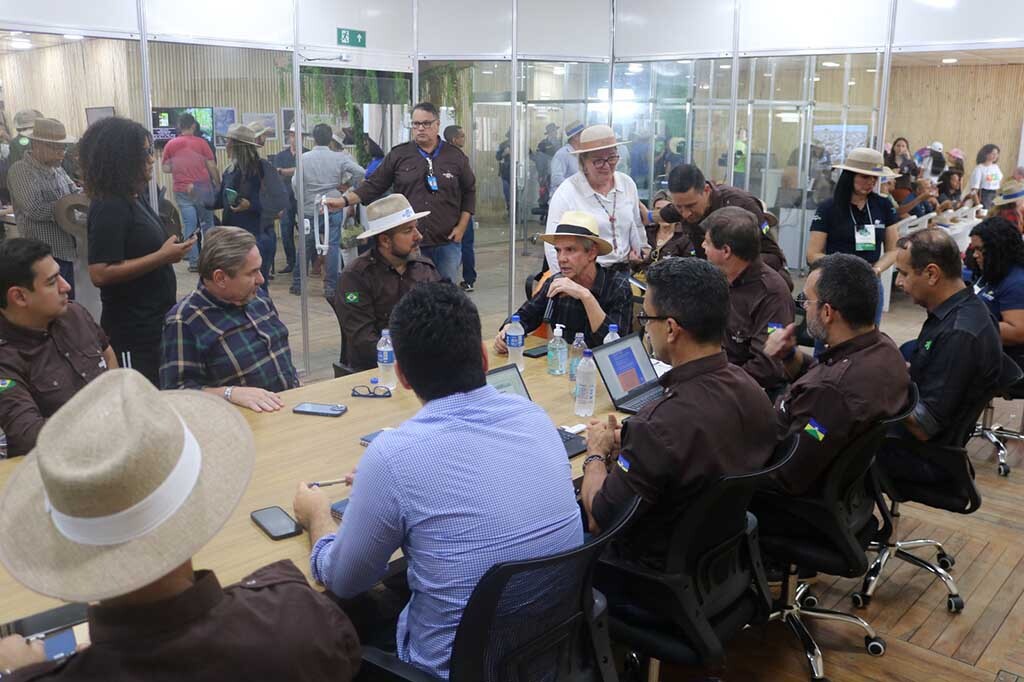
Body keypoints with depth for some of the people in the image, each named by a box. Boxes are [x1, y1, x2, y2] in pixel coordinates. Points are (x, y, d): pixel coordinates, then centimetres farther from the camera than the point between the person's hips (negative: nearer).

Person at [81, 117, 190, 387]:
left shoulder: (134, 197, 9)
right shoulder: (109, 208, -19)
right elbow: (100, 273, -26)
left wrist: (168, 250, 8)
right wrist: (162, 257, -24)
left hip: (154, 321, 9)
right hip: (133, 330, -9)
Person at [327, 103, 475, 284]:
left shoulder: (456, 157, 5)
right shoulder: (398, 155, 4)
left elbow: (469, 192, 11)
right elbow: (373, 186, 5)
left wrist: (461, 227, 2)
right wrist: (344, 200, -7)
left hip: (447, 243, 1)